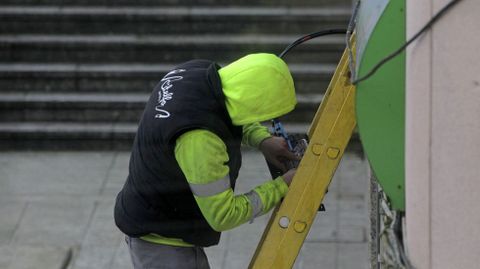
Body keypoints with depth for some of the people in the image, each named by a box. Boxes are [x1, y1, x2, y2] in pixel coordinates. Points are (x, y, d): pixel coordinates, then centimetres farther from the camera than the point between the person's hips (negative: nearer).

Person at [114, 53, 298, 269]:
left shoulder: (199, 72, -10)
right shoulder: (199, 137, -37)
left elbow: (233, 111, 14)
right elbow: (223, 215, -26)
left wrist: (263, 140, -3)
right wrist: (282, 187, -15)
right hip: (163, 244, -9)